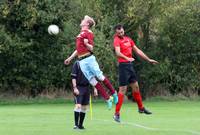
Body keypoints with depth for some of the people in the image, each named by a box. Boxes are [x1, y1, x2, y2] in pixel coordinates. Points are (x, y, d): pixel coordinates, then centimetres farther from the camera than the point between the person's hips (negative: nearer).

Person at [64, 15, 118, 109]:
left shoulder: (88, 33, -2)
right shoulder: (81, 34, 21)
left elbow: (91, 48, -8)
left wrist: (87, 44, -28)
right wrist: (70, 58, 30)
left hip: (89, 58, -7)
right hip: (82, 61, 7)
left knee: (100, 76, -6)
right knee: (92, 80, -2)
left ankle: (113, 93, 11)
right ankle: (107, 99, 1)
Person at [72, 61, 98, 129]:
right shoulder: (77, 64, -6)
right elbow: (73, 77, -9)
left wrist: (94, 88, 9)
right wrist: (75, 88, -17)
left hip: (87, 87, 5)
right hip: (79, 88, -5)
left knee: (84, 107, 7)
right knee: (78, 105, -14)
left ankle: (80, 124, 14)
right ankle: (76, 124, -11)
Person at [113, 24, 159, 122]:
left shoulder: (128, 39, 14)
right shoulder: (117, 40, -11)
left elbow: (137, 51, 21)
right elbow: (118, 53, -29)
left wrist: (148, 59, 23)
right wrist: (127, 58, -46)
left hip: (130, 65, 8)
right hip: (123, 65, -8)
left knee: (135, 87, 17)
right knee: (122, 89, -9)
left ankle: (141, 108, 32)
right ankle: (117, 114, -6)